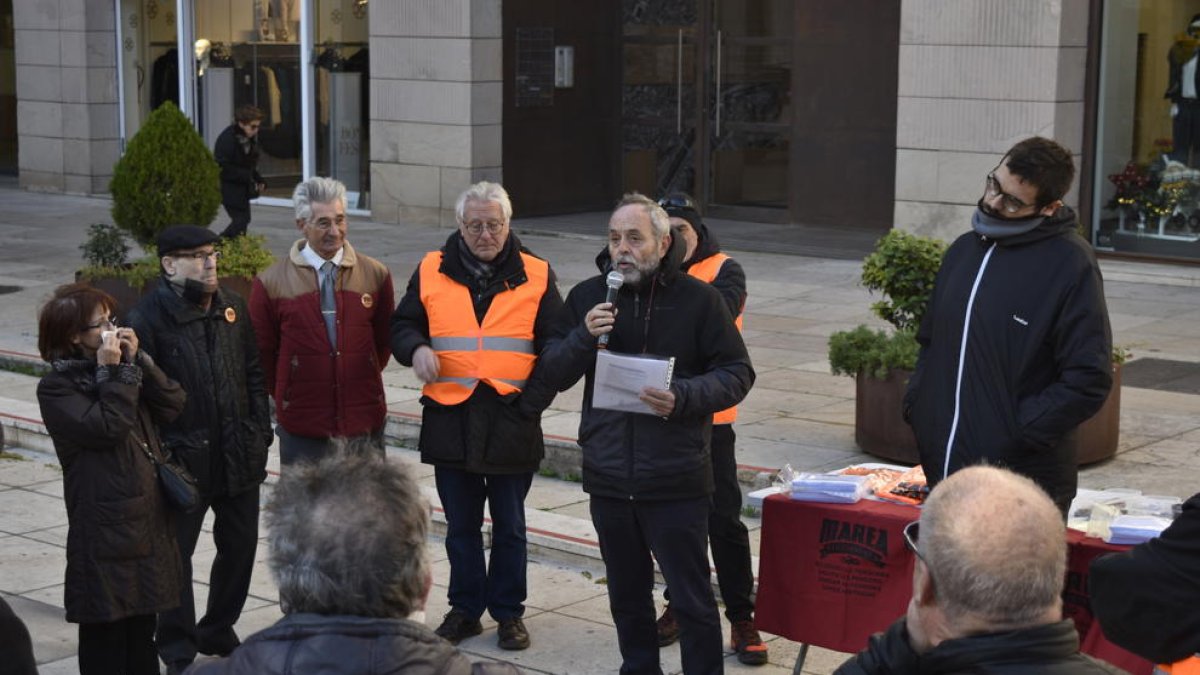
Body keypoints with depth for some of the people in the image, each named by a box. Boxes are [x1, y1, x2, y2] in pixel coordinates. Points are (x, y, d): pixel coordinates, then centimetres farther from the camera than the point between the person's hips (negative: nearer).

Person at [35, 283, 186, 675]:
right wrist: (111, 373, -17)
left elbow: (173, 404, 2)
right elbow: (108, 427, -22)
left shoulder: (119, 368, 12)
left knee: (143, 615, 16)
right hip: (104, 523, -7)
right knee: (105, 628, 1)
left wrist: (137, 361, -5)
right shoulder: (56, 388, -10)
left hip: (149, 515, 7)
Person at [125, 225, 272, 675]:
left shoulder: (233, 308, 6)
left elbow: (254, 374, 13)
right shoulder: (149, 317, -12)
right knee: (176, 553, 4)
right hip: (184, 460, -6)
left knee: (240, 545, 14)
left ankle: (218, 630, 33)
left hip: (239, 456, 6)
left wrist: (259, 433, 6)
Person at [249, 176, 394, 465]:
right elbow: (262, 351, 7)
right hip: (302, 426, -1)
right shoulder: (272, 282, -2)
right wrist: (283, 395, 9)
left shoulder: (375, 275, 3)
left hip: (364, 421, 1)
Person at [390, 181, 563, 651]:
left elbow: (556, 348, 2)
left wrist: (531, 400, -8)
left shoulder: (536, 276, 0)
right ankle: (465, 608, 25)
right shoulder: (431, 272, 3)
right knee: (460, 525, 12)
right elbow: (402, 324, 12)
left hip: (512, 420, -1)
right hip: (450, 419, 1)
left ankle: (509, 611, 22)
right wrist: (416, 348, -11)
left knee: (509, 526, 10)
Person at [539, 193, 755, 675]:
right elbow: (553, 374, 5)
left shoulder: (699, 299, -5)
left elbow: (737, 374, -3)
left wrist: (684, 397, -20)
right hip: (609, 477, 4)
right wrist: (584, 337, -14)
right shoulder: (588, 296, 6)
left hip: (676, 481, -4)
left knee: (692, 600, 2)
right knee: (627, 597, 17)